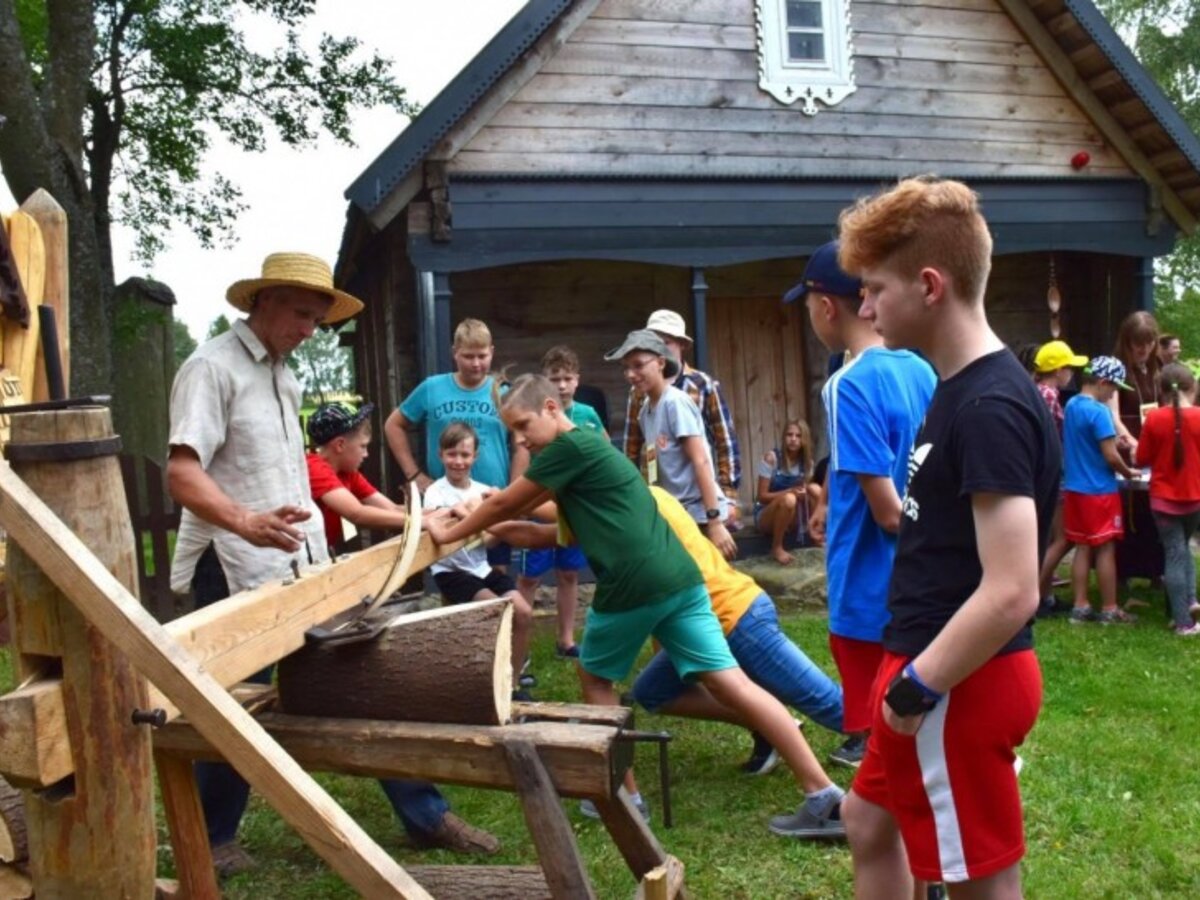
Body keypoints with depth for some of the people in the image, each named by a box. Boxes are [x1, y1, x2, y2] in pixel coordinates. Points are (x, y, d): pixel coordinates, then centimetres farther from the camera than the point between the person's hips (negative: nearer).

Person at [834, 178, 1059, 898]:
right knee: (871, 823, 25)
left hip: (962, 686, -10)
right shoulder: (962, 387, 7)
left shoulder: (991, 407, -24)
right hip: (938, 668, 10)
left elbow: (1011, 593, -29)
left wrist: (916, 687, -18)